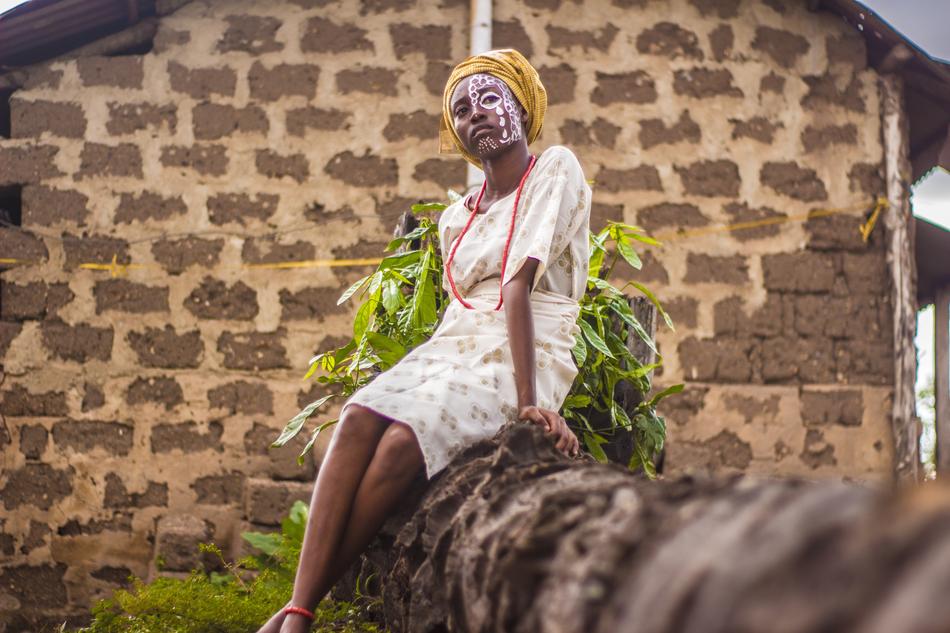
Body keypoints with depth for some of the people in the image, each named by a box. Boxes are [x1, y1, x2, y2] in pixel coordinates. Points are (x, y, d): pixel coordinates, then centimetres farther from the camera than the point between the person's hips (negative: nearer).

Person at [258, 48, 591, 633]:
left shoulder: (556, 169, -2)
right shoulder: (456, 218, 20)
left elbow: (518, 282, -15)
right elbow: (460, 306, 16)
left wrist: (527, 400, -21)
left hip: (524, 361, -5)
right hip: (450, 351, 6)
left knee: (405, 438, -33)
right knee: (358, 419, -28)